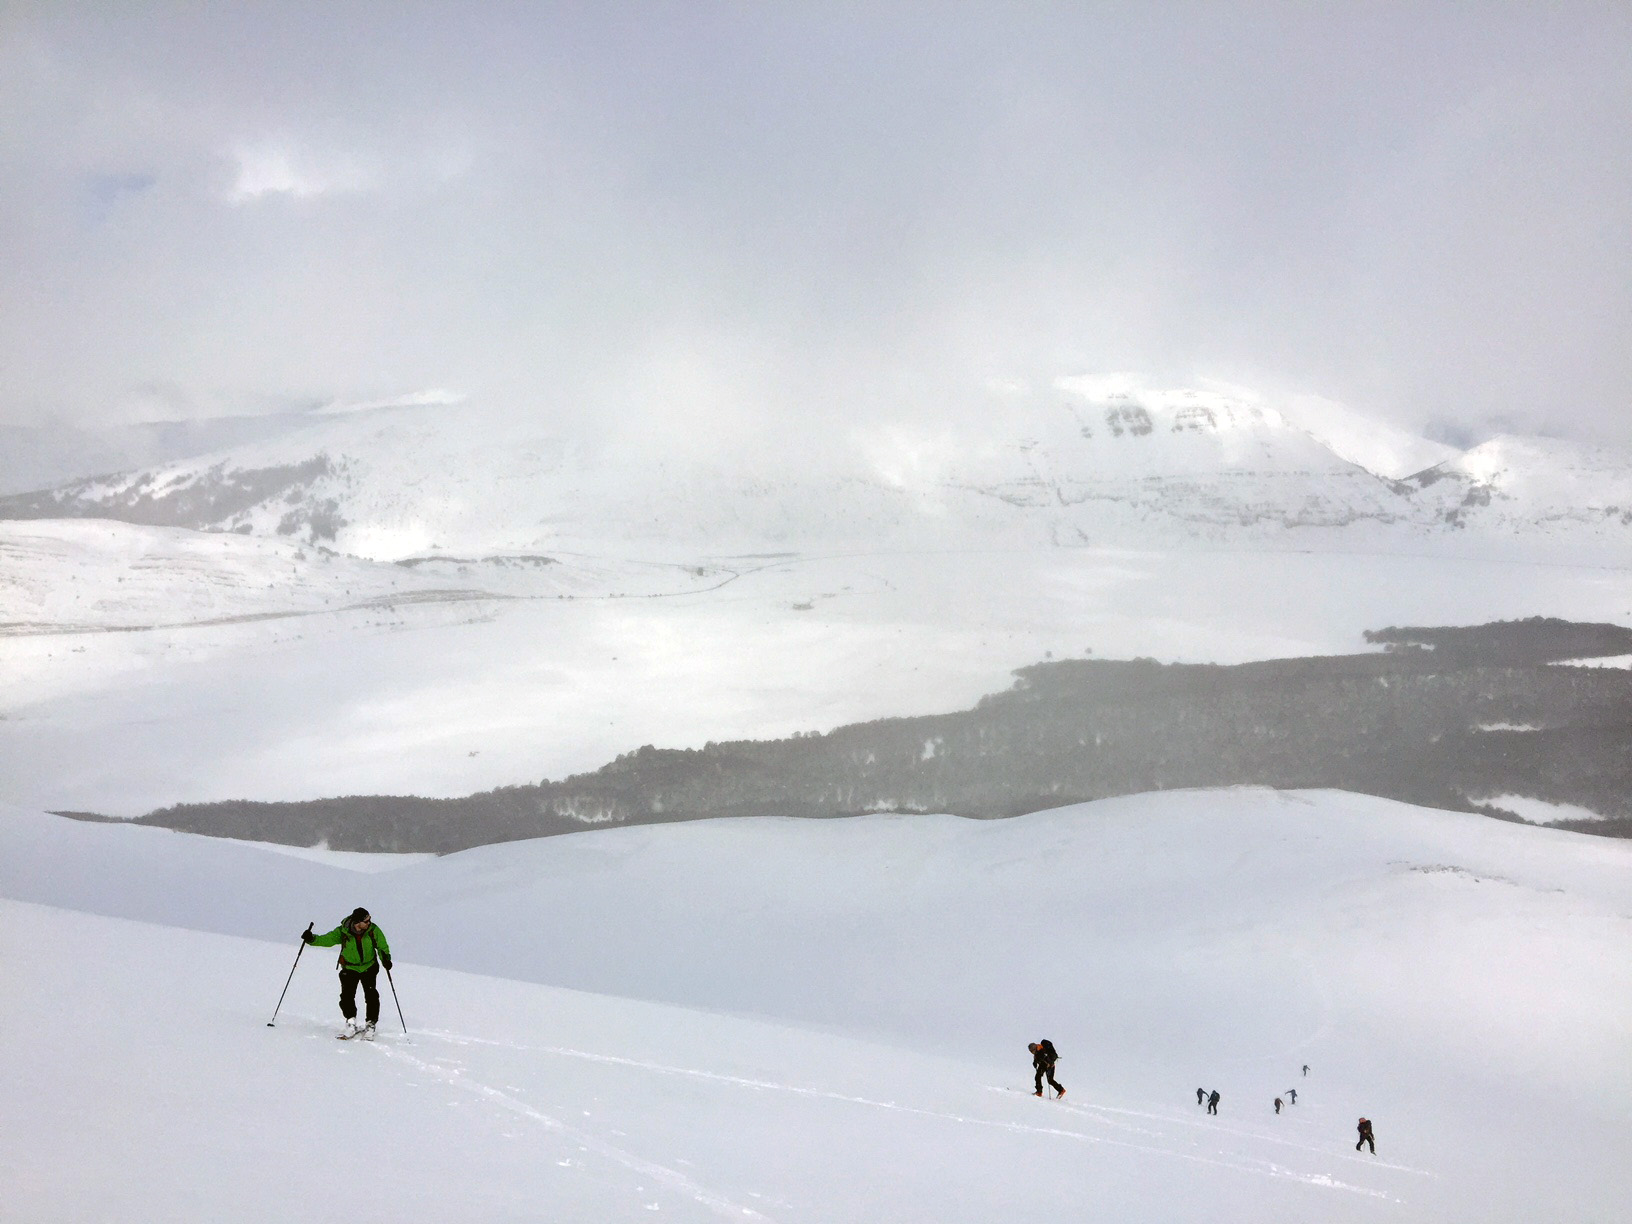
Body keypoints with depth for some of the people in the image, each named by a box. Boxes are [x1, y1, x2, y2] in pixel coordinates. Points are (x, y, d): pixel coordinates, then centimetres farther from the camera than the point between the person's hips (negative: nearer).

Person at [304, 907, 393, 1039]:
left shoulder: (373, 931, -16)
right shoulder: (343, 932, -18)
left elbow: (382, 947, -7)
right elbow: (327, 940, -18)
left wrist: (385, 958, -25)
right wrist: (312, 939, -35)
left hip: (369, 968, 0)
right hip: (350, 968, 0)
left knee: (371, 995, -10)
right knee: (347, 995, -13)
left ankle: (370, 1025, 3)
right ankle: (351, 1023, 2)